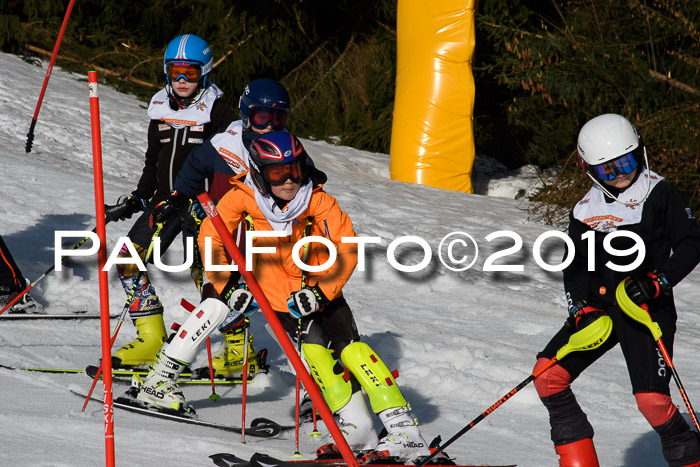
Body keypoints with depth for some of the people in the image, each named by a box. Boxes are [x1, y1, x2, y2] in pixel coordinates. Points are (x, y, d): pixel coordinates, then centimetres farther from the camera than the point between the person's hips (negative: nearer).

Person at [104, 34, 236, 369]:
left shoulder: (218, 113, -4)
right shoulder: (161, 110, 13)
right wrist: (134, 201, 12)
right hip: (165, 200, 6)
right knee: (129, 259, -6)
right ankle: (152, 341, 1)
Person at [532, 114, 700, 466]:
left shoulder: (660, 195, -2)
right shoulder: (585, 211, 11)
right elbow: (575, 267, 13)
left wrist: (658, 281, -17)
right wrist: (581, 309, -4)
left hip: (648, 310, -5)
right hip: (598, 308, 5)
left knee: (652, 400, -18)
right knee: (547, 373, -8)